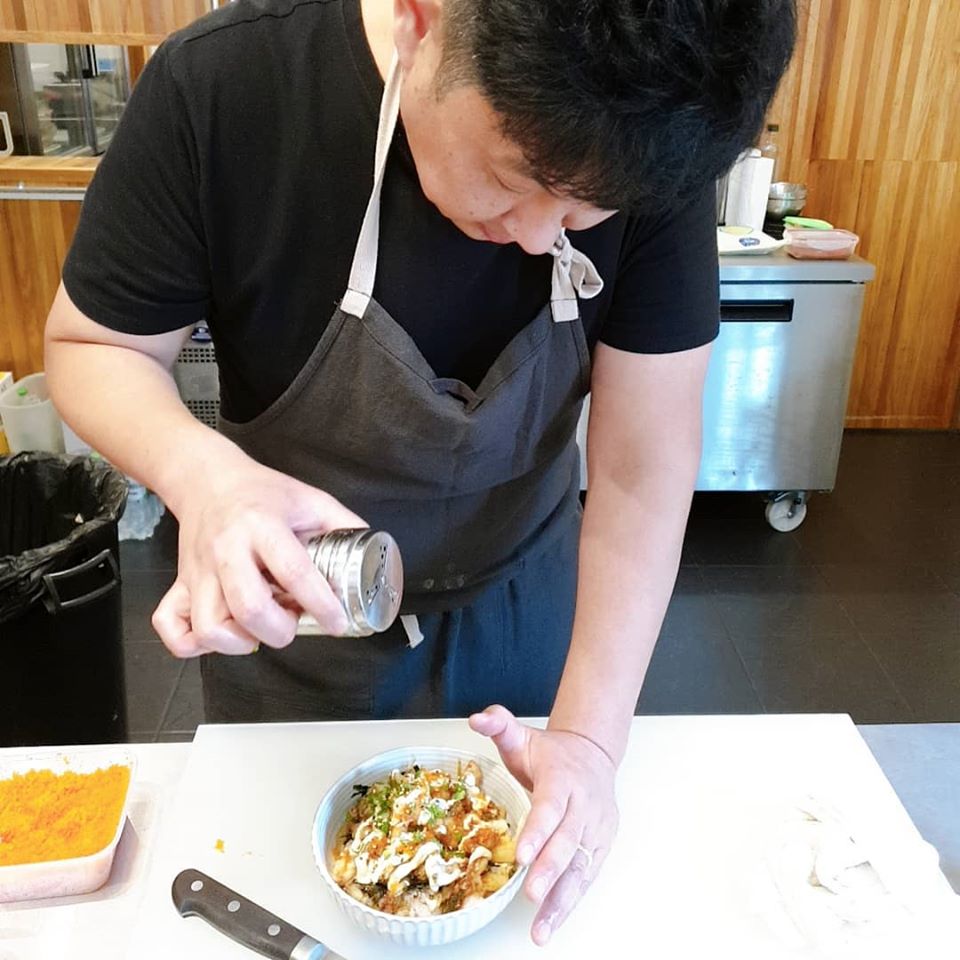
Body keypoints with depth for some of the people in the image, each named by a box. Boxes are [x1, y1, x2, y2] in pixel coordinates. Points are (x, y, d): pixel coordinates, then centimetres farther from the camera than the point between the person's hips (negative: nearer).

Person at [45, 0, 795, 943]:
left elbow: (645, 457, -20)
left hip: (523, 595, 2)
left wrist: (590, 737, -24)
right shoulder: (219, 88, -28)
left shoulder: (652, 153, -23)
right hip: (286, 600, 0)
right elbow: (90, 345, -16)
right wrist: (201, 471, -36)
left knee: (518, 855, 26)